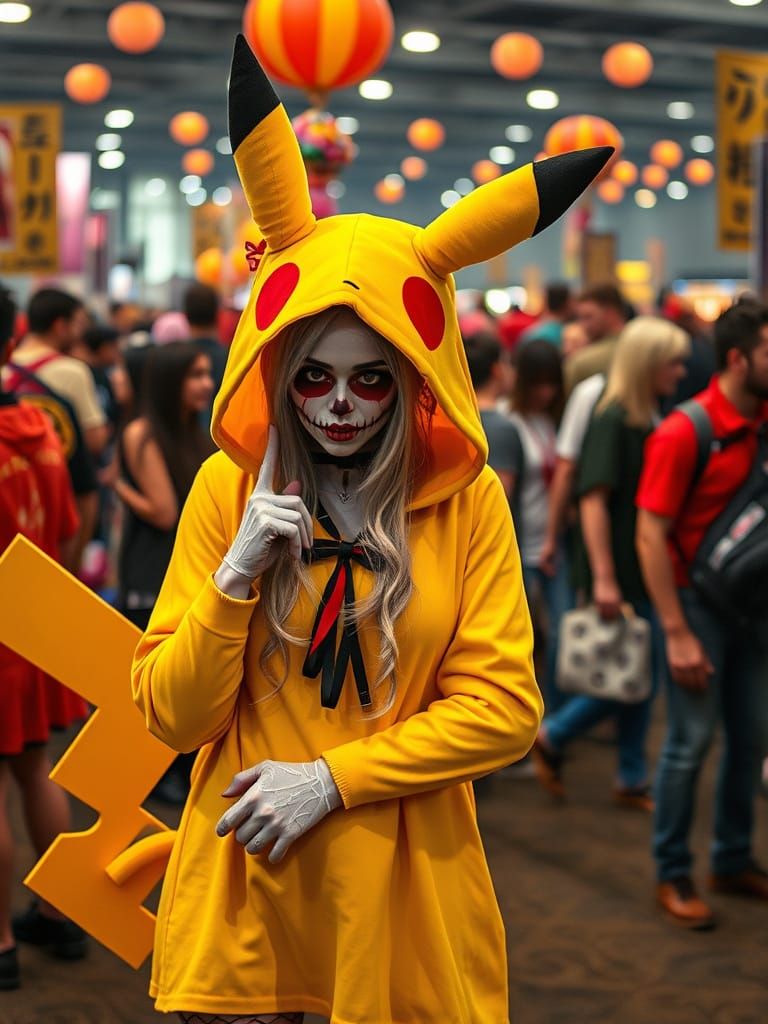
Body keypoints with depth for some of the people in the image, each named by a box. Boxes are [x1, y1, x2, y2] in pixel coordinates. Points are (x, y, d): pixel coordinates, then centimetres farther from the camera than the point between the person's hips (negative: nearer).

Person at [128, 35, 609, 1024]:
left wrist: (331, 777, -14)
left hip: (405, 876, 0)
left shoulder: (466, 499, -5)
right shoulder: (229, 487, -3)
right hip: (242, 869, 1)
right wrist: (234, 578, -18)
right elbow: (170, 714, -3)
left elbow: (503, 704, -7)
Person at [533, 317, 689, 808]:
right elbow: (594, 499, -20)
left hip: (646, 569, 8)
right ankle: (552, 736, 15)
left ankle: (633, 781, 22)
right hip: (619, 573, -8)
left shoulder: (650, 421, 9)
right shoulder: (612, 419, -16)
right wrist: (603, 578, -22)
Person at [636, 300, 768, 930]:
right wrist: (677, 634, -19)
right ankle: (673, 876, 14)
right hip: (698, 601, -6)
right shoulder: (684, 433, -16)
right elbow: (650, 535, -17)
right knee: (692, 742, 0)